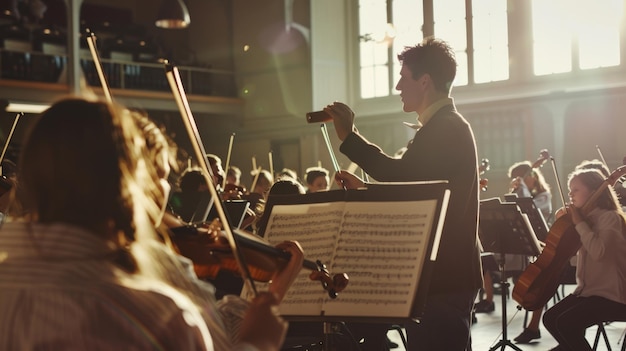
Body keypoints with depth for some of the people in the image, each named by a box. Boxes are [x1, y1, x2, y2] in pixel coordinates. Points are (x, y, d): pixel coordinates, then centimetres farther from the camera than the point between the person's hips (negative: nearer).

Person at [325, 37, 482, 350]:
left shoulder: (448, 128, -15)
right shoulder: (441, 127, 18)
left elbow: (402, 175, -26)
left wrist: (349, 136, -18)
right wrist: (362, 188, 13)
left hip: (444, 276, -11)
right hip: (434, 271, 11)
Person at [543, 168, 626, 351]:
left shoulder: (610, 217, -14)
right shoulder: (587, 217, 10)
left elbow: (598, 252, -30)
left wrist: (580, 223, -19)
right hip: (587, 289, 8)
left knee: (565, 323, -22)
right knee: (550, 318, 0)